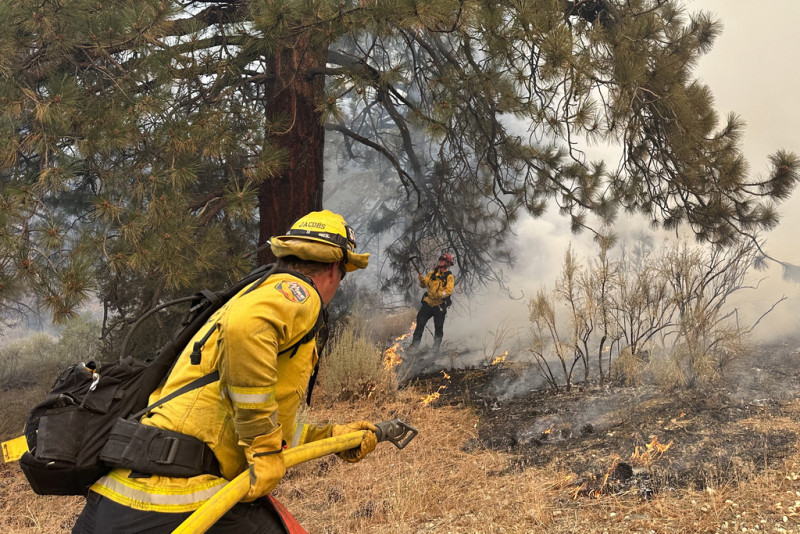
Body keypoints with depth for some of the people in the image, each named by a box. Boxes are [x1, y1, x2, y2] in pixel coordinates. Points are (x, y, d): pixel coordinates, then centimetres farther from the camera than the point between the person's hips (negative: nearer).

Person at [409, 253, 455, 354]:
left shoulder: (449, 277, 0)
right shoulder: (433, 273, 12)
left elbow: (449, 290, -13)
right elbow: (424, 284, 7)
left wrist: (439, 294, -27)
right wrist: (422, 279, -14)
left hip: (439, 305, -3)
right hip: (428, 302, 3)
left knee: (438, 327, 3)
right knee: (420, 323, 0)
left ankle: (436, 347, 15)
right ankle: (415, 343, 7)